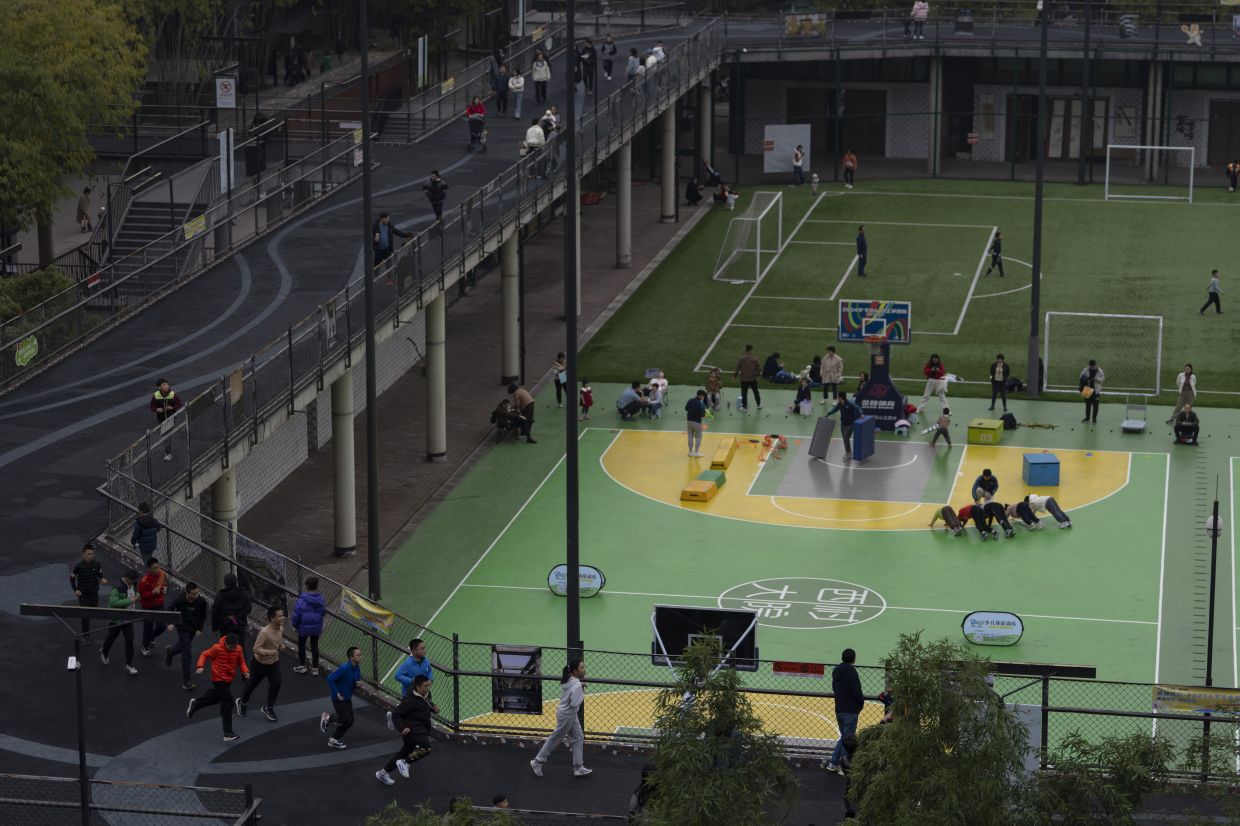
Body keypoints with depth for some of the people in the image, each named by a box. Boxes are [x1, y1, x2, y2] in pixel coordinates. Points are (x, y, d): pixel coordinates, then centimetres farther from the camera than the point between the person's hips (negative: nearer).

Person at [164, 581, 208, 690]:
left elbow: (203, 616, 1)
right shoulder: (180, 600, -24)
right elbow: (169, 610, -5)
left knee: (183, 646, 26)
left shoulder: (202, 601, -18)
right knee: (187, 653, -10)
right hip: (182, 627, -4)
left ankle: (169, 651, 60)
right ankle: (186, 681, -3)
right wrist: (170, 623, -17)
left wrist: (200, 629, -6)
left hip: (193, 627, 4)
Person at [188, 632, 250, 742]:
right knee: (227, 702, -13)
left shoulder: (238, 649, -5)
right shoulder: (217, 648, -18)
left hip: (229, 679, 7)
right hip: (219, 679, -7)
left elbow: (241, 662, 8)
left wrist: (245, 671, -10)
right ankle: (228, 733, -12)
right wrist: (201, 666, -22)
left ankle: (195, 703, 51)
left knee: (216, 696, 26)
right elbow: (204, 655, -7)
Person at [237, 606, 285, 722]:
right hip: (259, 663, -5)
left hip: (273, 662, 5)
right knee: (252, 684, 14)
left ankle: (268, 708, 7)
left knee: (276, 682, -12)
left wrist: (281, 646, -6)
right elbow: (256, 648, -31)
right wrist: (268, 652, -47)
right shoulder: (264, 632, -33)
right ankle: (242, 702, 43)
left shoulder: (281, 628, -10)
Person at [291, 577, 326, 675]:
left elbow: (296, 613, -17)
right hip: (317, 627, 4)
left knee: (301, 645, 17)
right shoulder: (320, 599, -8)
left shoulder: (302, 599, -21)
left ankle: (302, 666, 27)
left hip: (304, 627, -4)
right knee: (314, 646, 14)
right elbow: (323, 612, 3)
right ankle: (315, 668, 20)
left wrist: (295, 625, -3)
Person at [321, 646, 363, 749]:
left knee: (349, 720, 14)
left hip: (347, 698, 8)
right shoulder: (344, 668, -29)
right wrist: (337, 694, -24)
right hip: (339, 698, -8)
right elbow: (330, 679, -27)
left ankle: (327, 718, 35)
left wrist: (358, 683, -13)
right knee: (347, 721, -6)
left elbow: (358, 679, 13)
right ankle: (334, 740, 16)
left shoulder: (357, 667, -5)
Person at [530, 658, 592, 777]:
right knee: (555, 739, 6)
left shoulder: (567, 679, -1)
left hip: (570, 715, 9)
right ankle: (537, 762, 21)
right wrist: (583, 694, -14)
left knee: (578, 738, 13)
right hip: (566, 716, -9)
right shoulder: (577, 685, -29)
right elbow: (575, 703, -31)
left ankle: (578, 767, 19)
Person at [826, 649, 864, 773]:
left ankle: (833, 763, 15)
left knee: (844, 737, 19)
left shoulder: (836, 671, 8)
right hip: (850, 711, -7)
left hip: (839, 710, 7)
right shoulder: (851, 672, -16)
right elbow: (857, 692, -19)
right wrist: (861, 703, 0)